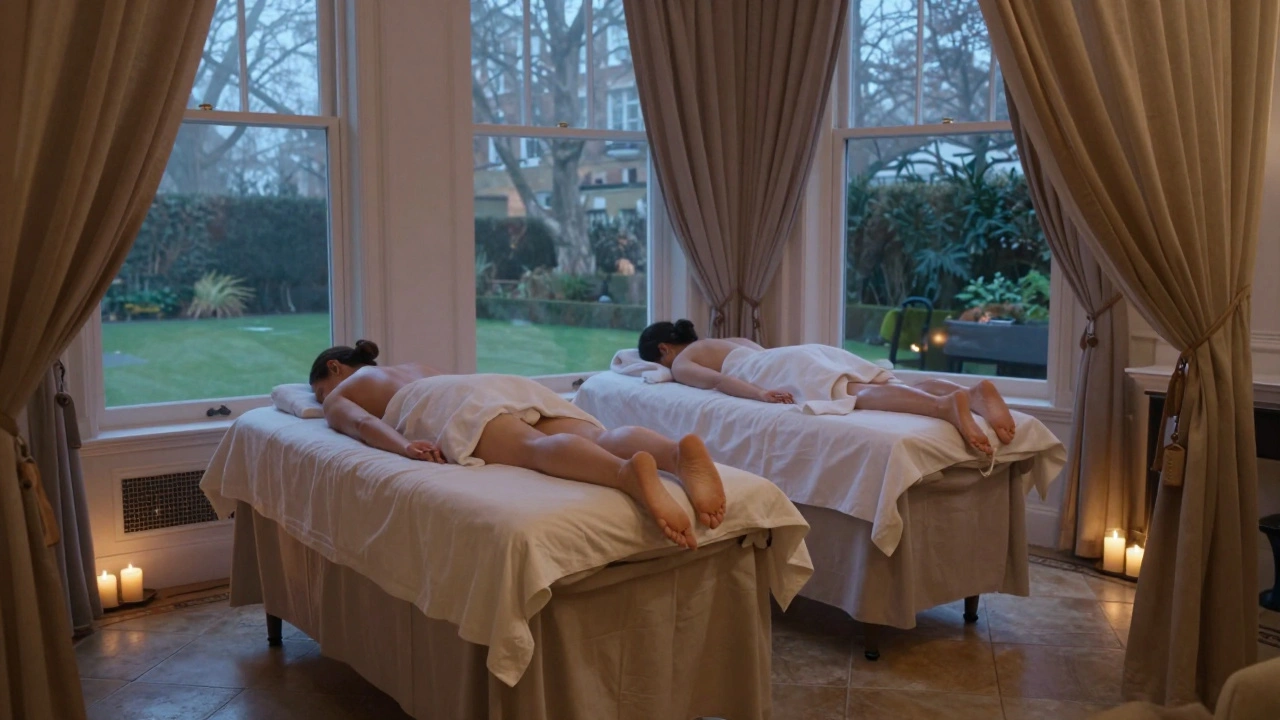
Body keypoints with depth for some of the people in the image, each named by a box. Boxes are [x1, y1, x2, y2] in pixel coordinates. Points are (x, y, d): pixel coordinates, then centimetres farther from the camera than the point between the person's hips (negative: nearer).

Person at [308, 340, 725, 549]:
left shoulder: (338, 396, 28)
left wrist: (406, 447, -12)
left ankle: (628, 473, -65)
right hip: (505, 383, 6)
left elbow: (362, 422, 4)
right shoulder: (417, 369, 47)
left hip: (456, 403, -6)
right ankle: (679, 452, -51)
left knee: (536, 448, -35)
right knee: (599, 441, -20)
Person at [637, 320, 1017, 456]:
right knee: (897, 389, -12)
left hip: (789, 368, -8)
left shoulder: (680, 364, 16)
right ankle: (974, 391, -38)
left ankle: (946, 405, -58)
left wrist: (760, 394, -20)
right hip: (809, 352, 8)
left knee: (860, 396, -31)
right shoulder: (728, 341, 41)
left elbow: (716, 380, -6)